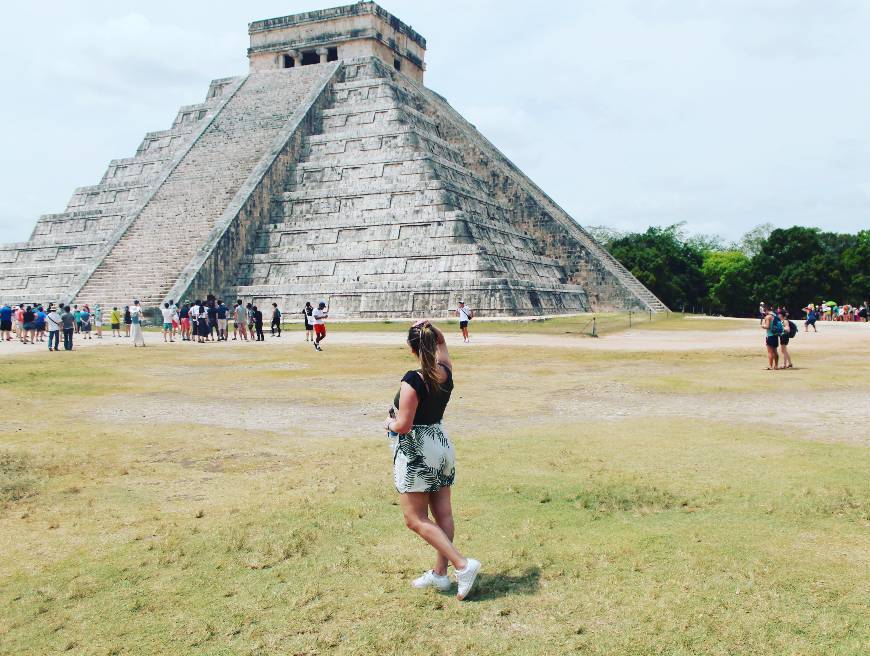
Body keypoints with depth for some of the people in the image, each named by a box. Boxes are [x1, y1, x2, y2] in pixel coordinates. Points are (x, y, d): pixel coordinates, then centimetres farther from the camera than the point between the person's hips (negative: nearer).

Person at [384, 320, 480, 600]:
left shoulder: (413, 381, -22)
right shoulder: (445, 372, -1)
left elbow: (403, 426, -21)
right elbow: (442, 343, 22)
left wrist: (389, 423, -1)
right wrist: (431, 329, 4)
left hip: (416, 453, -8)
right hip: (442, 445, 8)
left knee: (416, 519, 1)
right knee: (443, 514, 12)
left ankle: (463, 564, -6)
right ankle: (439, 573, 22)